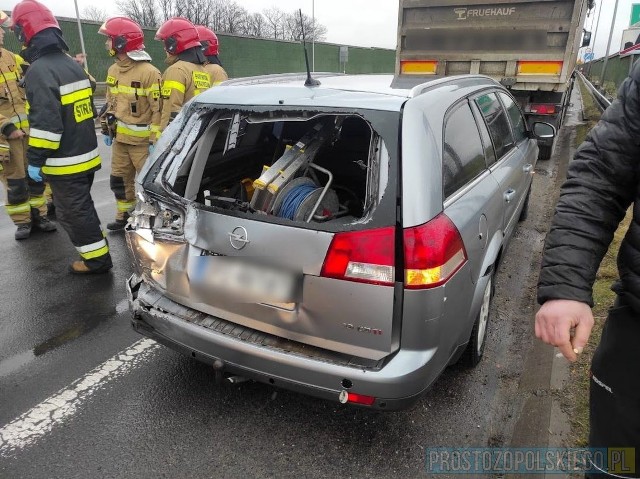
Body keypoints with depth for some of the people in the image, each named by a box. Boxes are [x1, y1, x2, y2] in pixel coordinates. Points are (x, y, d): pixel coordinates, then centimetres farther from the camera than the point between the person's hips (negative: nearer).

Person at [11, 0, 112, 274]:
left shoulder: (39, 70, -19)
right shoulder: (72, 64, 11)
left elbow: (45, 123, -24)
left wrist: (35, 160, -16)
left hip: (65, 162, -9)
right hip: (86, 155, 9)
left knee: (72, 213, 3)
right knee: (81, 208, 21)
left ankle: (97, 260, 11)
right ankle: (95, 254, 32)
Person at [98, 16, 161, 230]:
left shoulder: (149, 72, -15)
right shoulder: (113, 71, 11)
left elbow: (158, 109, -16)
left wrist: (155, 140, -18)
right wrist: (107, 129, 19)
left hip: (141, 140, -8)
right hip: (120, 138, 8)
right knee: (119, 179, 15)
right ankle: (124, 215, 29)